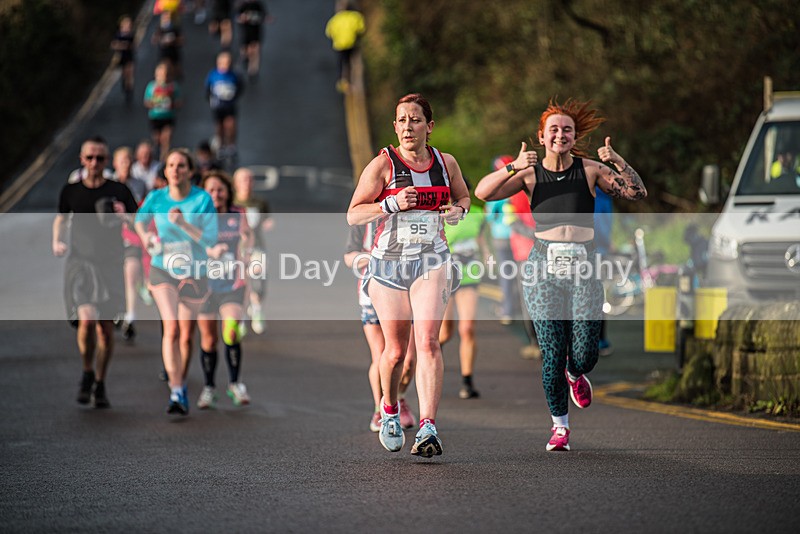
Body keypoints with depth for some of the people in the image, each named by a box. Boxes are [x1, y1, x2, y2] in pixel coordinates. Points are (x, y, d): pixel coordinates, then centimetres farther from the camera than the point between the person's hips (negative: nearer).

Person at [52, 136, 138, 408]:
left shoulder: (118, 191, 1)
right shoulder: (71, 191, 4)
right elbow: (60, 218, 20)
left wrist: (124, 217, -18)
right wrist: (57, 241, 2)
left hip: (109, 264, 1)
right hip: (80, 261, -1)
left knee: (106, 328, 4)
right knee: (87, 320, -19)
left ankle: (100, 385, 21)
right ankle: (87, 374, 7)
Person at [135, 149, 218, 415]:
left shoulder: (203, 200, -11)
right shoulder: (156, 198, -4)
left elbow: (210, 239, -16)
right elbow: (140, 218, 19)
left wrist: (183, 224, -27)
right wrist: (145, 237, 0)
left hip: (194, 273, 0)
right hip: (163, 270, 0)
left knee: (186, 335, 9)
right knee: (171, 328, -19)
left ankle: (182, 385, 33)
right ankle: (176, 393, -24)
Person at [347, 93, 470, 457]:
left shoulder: (446, 163, 6)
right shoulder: (383, 164, -3)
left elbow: (463, 197, 25)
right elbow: (353, 215, -4)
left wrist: (458, 209, 1)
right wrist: (391, 204, -20)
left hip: (431, 260, 1)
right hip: (389, 260, -1)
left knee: (428, 341, -17)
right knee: (395, 349, 5)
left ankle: (428, 427, -23)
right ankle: (390, 410, 35)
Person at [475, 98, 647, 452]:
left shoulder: (589, 170, 2)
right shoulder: (530, 174, 1)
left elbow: (637, 193, -3)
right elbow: (483, 192, -10)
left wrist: (618, 162, -19)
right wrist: (513, 168, -23)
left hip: (583, 267, 1)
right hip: (544, 267, 0)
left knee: (585, 353, -5)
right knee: (552, 353, -5)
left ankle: (575, 374, 34)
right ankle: (559, 425, 13)